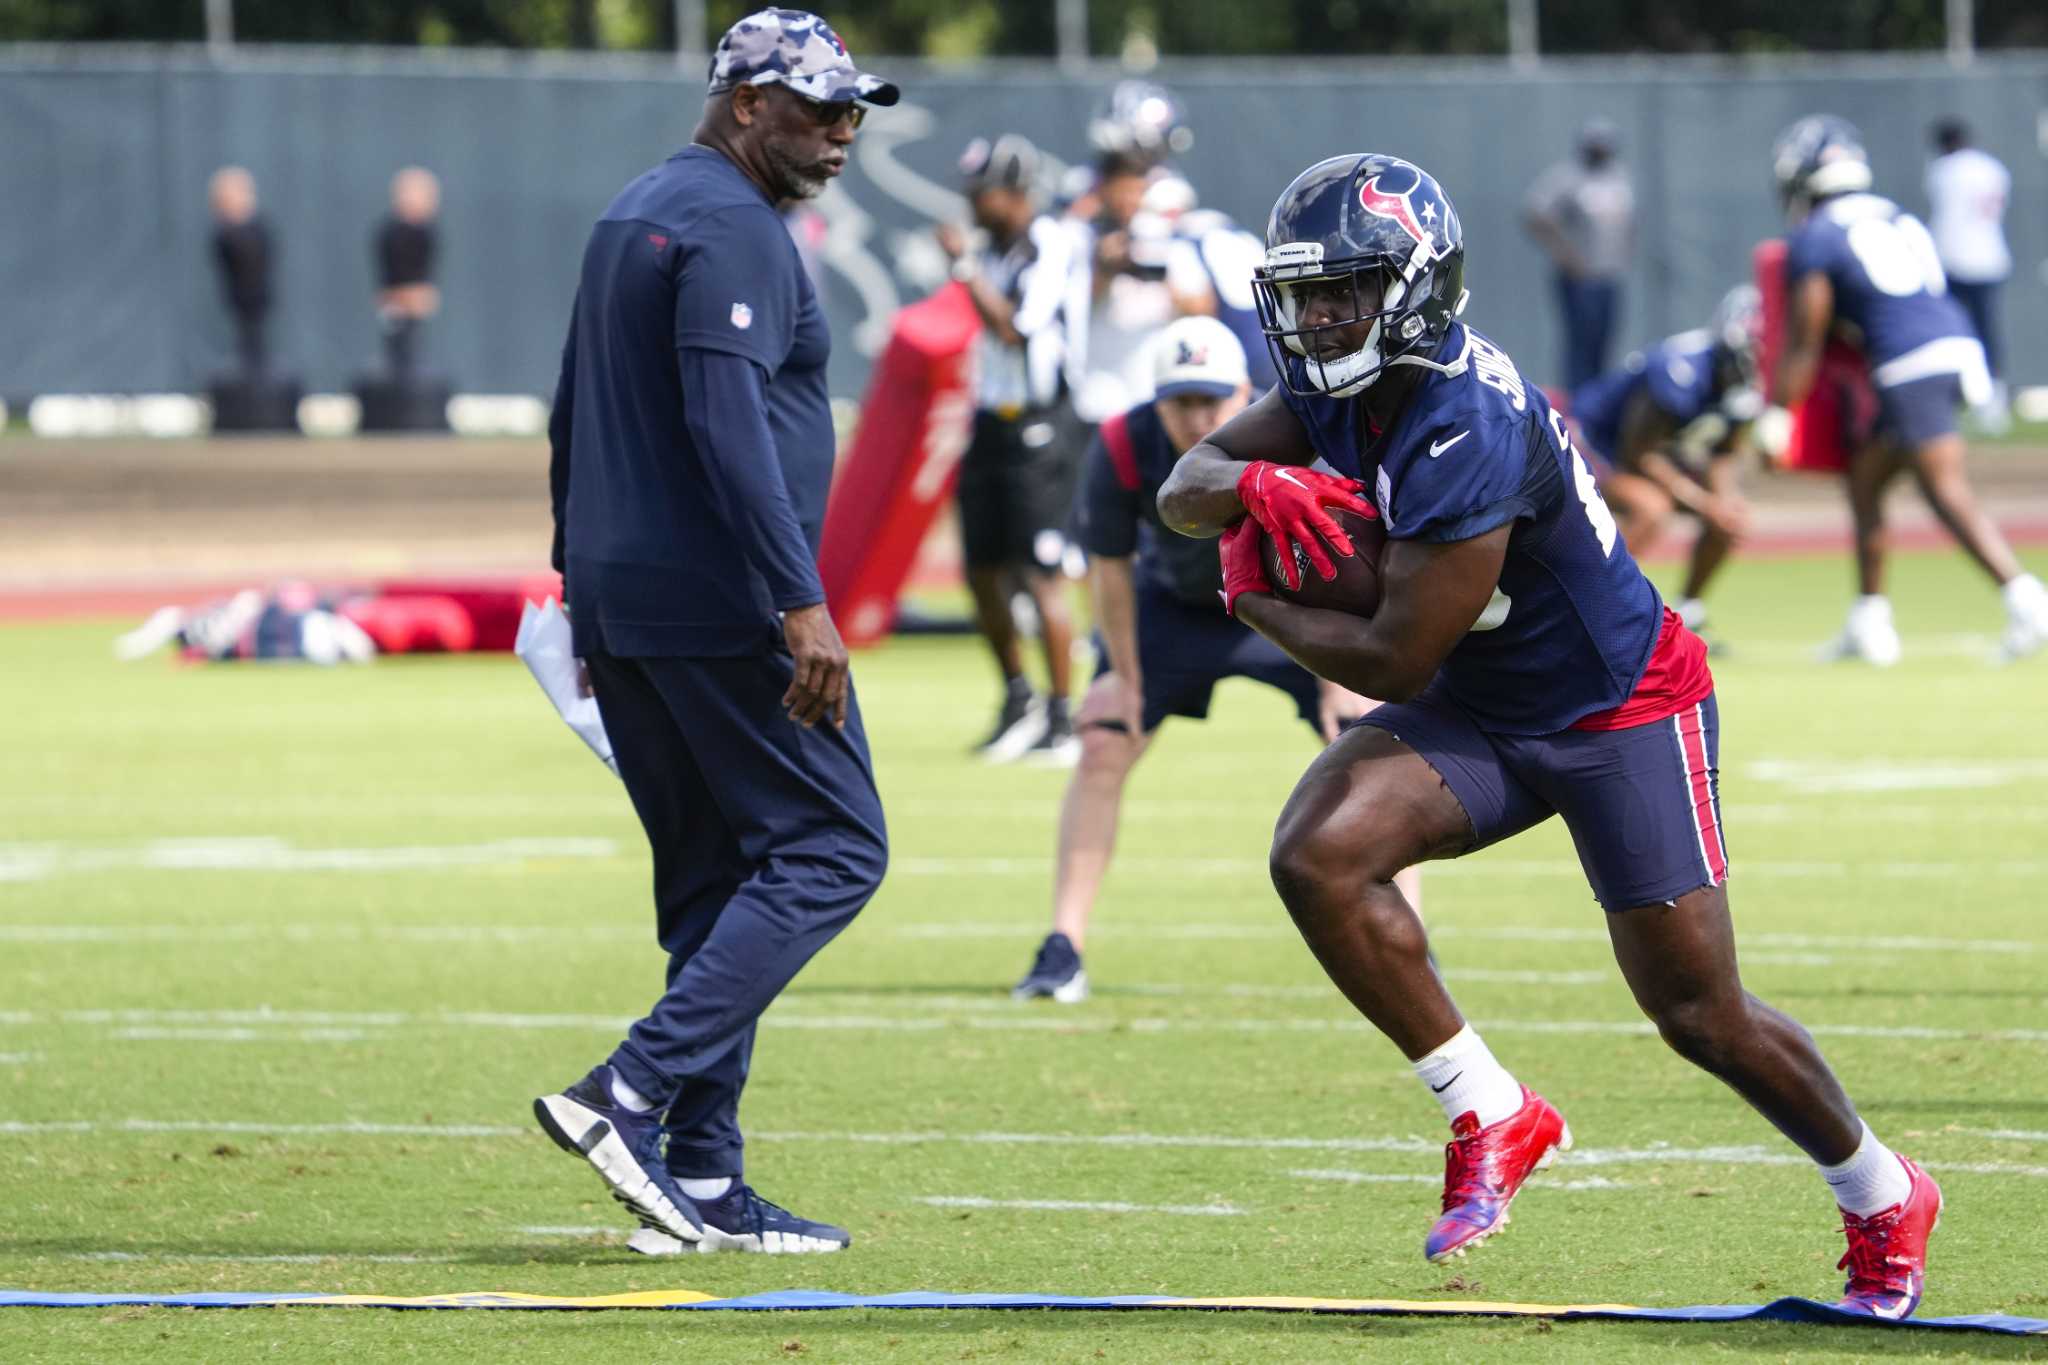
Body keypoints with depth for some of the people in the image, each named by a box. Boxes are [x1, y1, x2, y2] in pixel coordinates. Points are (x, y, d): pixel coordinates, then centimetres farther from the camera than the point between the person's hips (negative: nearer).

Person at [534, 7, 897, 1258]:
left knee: (713, 877, 11)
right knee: (828, 849, -5)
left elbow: (574, 420, 23)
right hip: (719, 603, -10)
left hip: (625, 609, 10)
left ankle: (704, 1182, 6)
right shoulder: (733, 228, -13)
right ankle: (632, 1095, -15)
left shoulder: (634, 218, 18)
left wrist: (585, 584, 26)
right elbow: (727, 425, -23)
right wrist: (802, 604, -25)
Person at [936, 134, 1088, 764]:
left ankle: (1062, 720, -4)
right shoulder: (996, 249, 13)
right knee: (983, 571, 10)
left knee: (1042, 575, -9)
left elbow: (1014, 328, -20)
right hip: (991, 423, 8)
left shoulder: (1052, 247, -11)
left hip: (1038, 427, -8)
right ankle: (1018, 700, 24)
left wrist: (966, 265, -16)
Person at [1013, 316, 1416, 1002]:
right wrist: (1124, 676, -6)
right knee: (1102, 749, -10)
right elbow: (1111, 567, -13)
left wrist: (1338, 677, -14)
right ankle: (1062, 952, -4)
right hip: (1175, 605, 1)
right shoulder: (1122, 449, -30)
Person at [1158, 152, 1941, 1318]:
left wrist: (1259, 603, -13)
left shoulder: (1466, 434, -32)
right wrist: (1254, 488, -28)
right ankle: (1492, 1120, -5)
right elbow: (1184, 491, -6)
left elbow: (1394, 661, -28)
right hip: (1481, 715, 7)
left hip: (1622, 707, -7)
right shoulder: (1338, 383, -6)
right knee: (1319, 856, -20)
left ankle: (1885, 1203, 26)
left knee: (1704, 1017, 0)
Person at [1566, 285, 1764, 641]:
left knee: (1730, 514, -3)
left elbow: (1722, 455, 2)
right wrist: (1703, 501, -28)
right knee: (1651, 508, -33)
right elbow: (1638, 454, -29)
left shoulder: (1750, 385, -12)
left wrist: (1726, 496, -20)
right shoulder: (1683, 370, -36)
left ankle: (1687, 615, 14)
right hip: (1599, 446, -8)